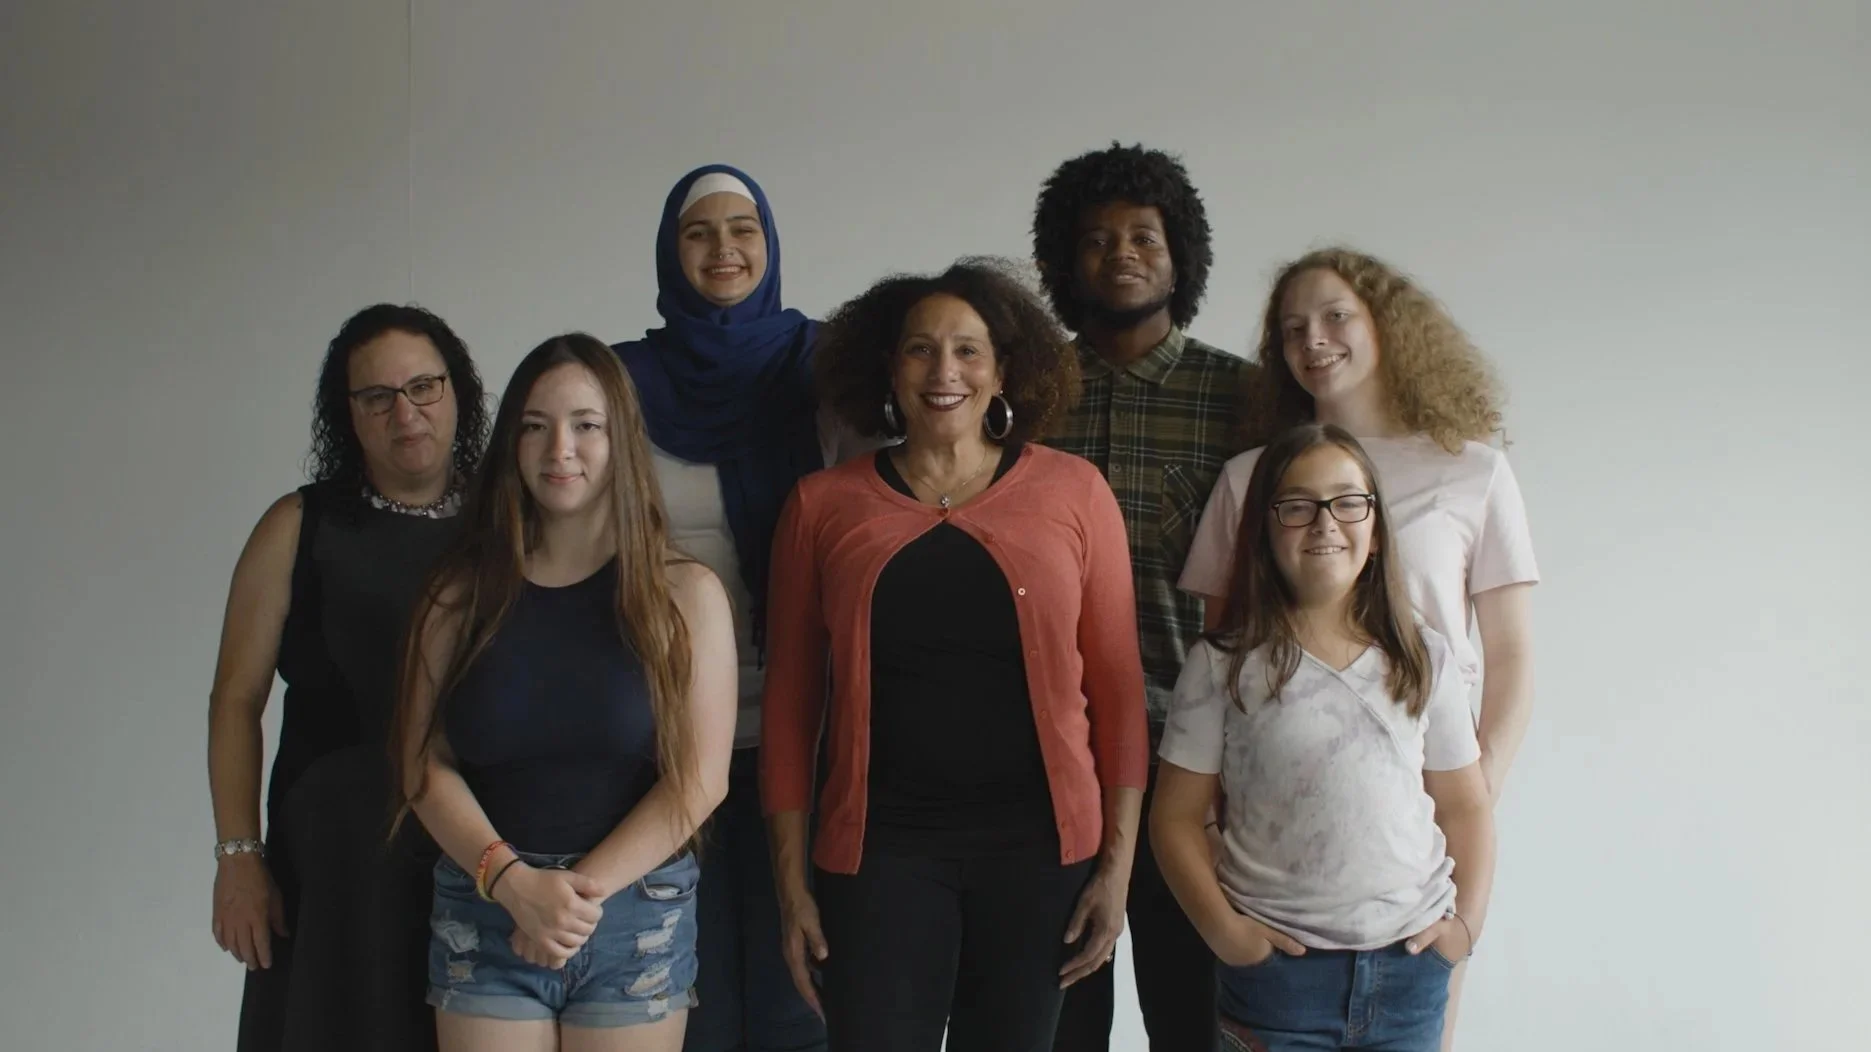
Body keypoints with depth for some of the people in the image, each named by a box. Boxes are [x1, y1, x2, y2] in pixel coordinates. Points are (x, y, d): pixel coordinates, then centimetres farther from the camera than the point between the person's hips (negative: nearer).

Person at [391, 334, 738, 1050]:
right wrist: (512, 880, -14)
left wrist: (584, 888, -14)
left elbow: (699, 777, -6)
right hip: (483, 915, 1)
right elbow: (425, 763, 0)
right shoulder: (462, 593, 4)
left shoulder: (685, 593, 0)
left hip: (639, 917, -1)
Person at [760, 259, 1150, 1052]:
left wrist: (1118, 861, -1)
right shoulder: (823, 505, 1)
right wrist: (792, 879, 1)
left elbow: (1117, 686, 2)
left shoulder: (1072, 492, 1)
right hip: (880, 848, 0)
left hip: (1040, 844, 1)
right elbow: (790, 699, 4)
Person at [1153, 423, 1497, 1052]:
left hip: (1411, 970, 2)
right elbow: (1176, 818, -1)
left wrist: (1467, 921, 0)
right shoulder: (1224, 665, -2)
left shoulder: (1424, 661, 5)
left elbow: (1465, 807, 10)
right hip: (1278, 969, -2)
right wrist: (1222, 929, -9)